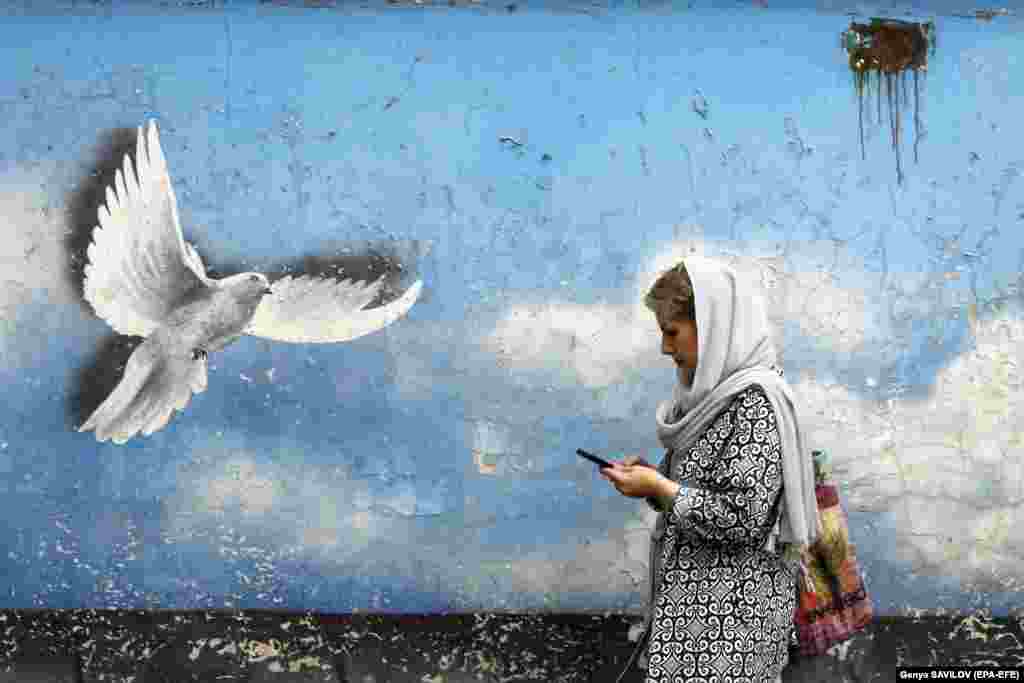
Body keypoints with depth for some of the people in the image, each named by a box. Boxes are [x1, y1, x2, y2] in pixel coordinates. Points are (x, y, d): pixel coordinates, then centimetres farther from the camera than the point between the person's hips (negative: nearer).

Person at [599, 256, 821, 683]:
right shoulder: (715, 391, 12)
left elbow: (744, 519, -22)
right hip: (696, 598, 8)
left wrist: (659, 488, -14)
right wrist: (650, 477, 4)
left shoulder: (755, 398, -16)